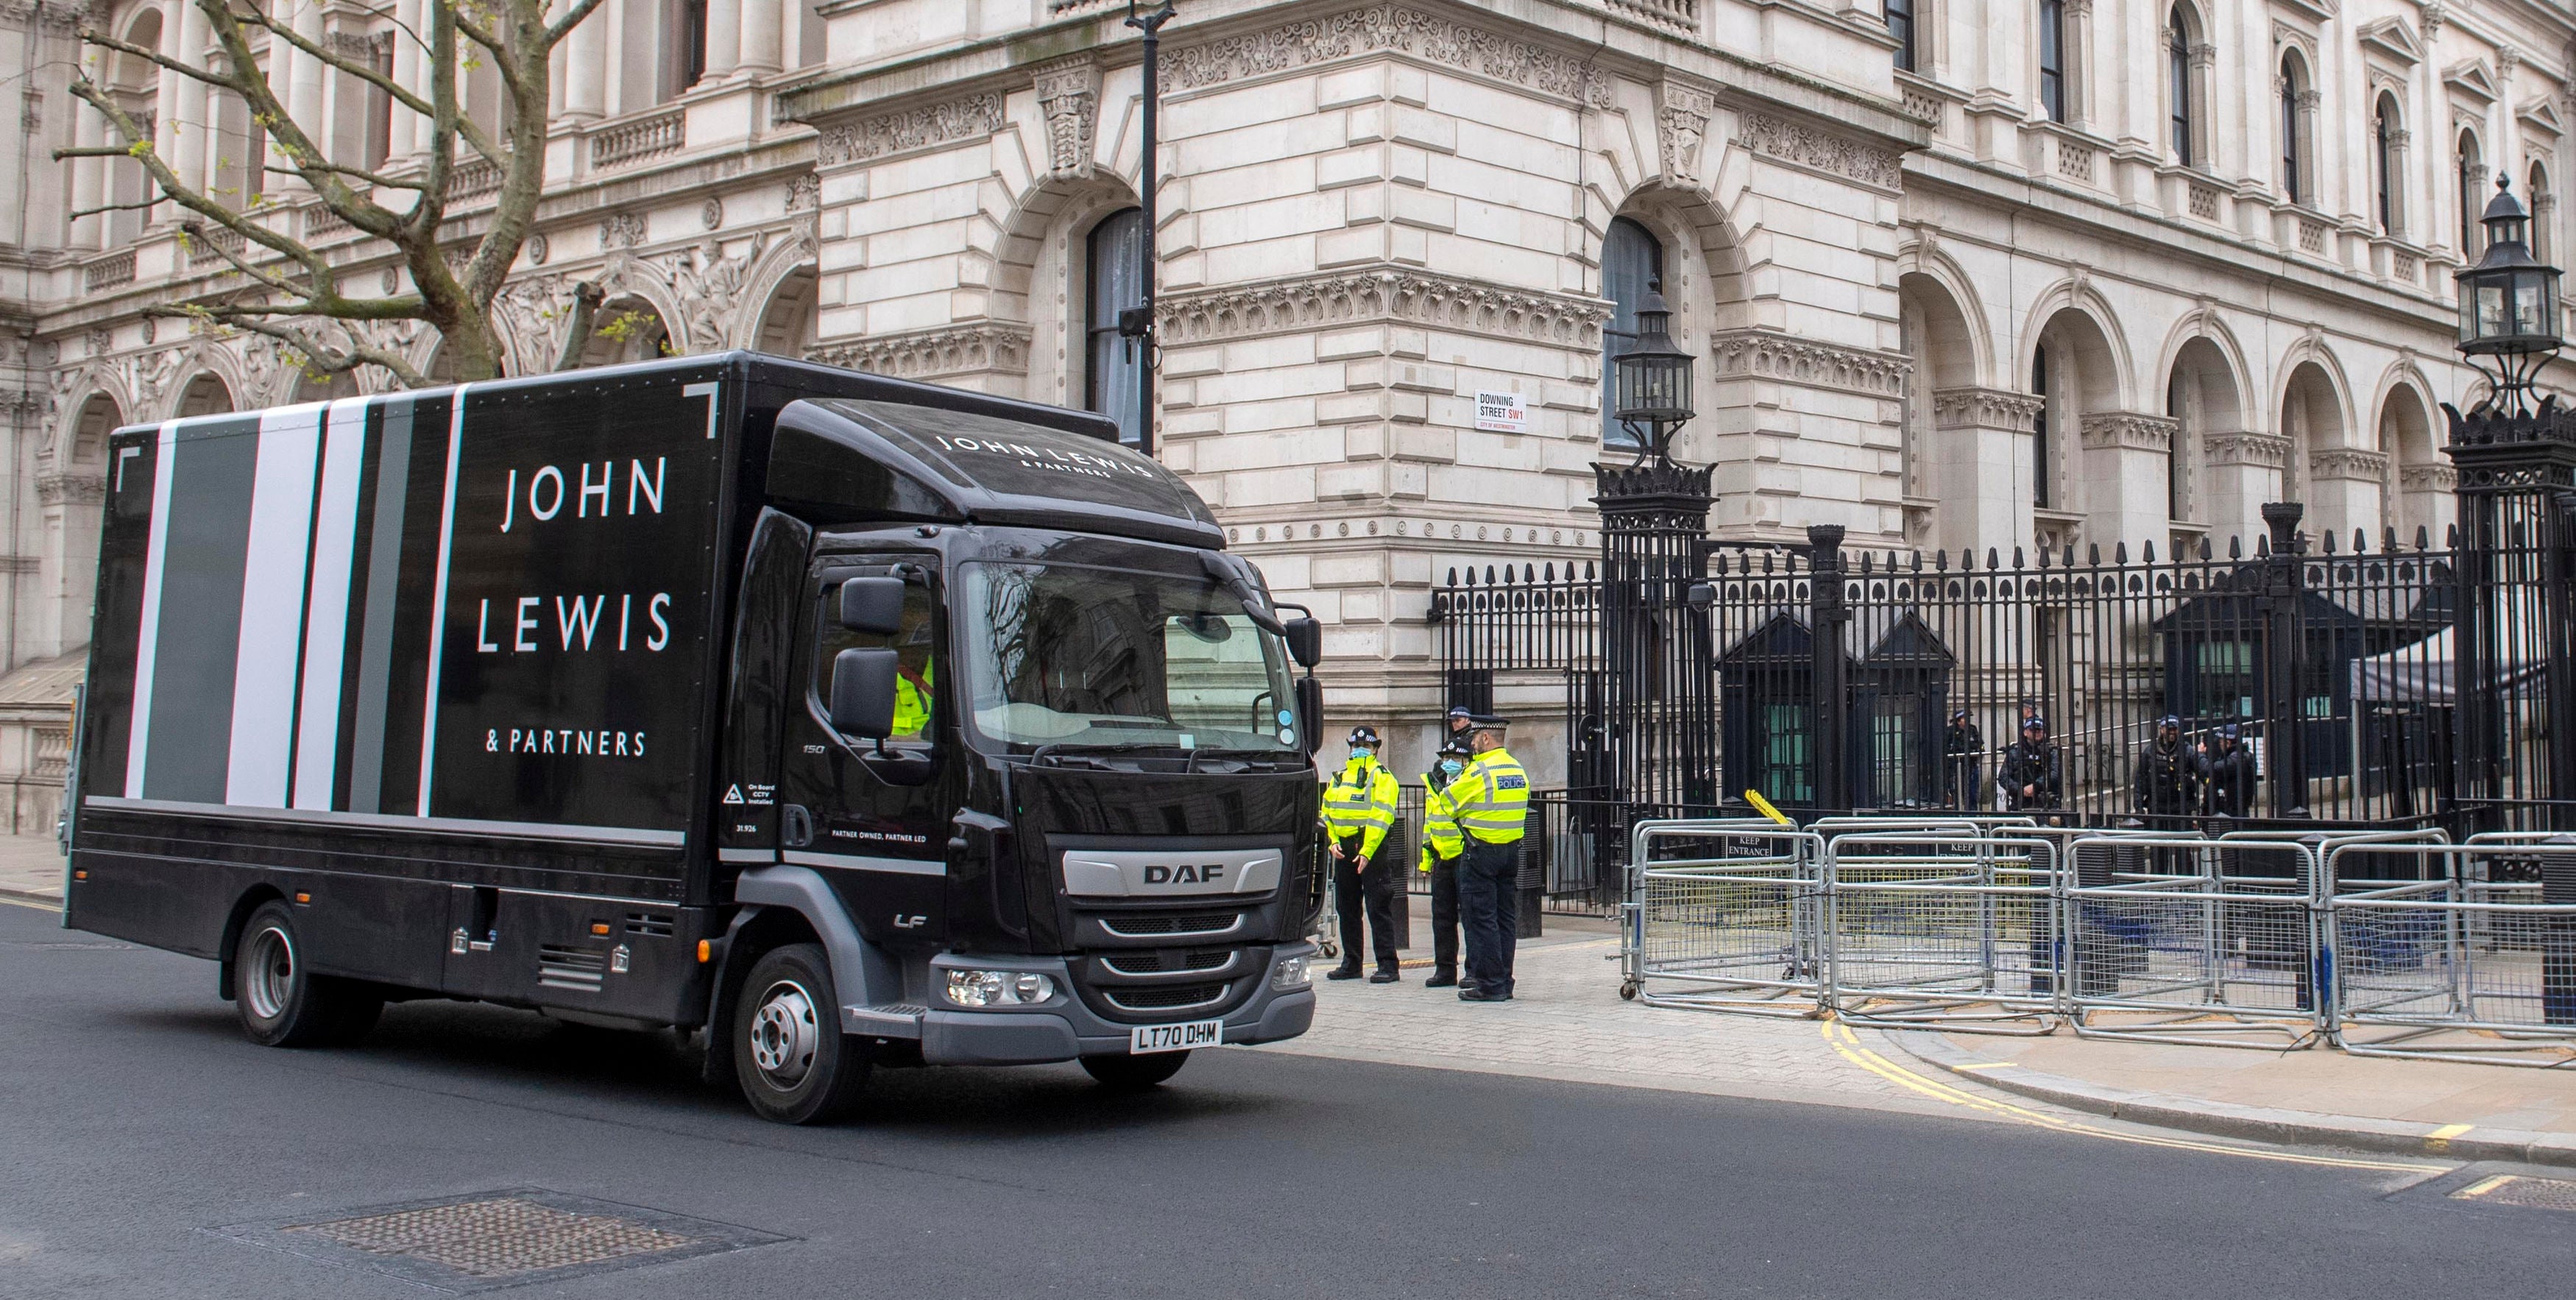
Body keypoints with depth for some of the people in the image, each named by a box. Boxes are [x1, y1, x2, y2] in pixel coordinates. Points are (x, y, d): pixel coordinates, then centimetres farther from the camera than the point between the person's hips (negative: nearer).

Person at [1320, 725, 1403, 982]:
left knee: (1378, 908, -6)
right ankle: (1351, 963, 20)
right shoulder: (1341, 777, 18)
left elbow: (1382, 816, -13)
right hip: (1344, 850, 7)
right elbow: (1328, 810, 18)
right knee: (1346, 908, 11)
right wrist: (1333, 841, 1)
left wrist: (1367, 851, -20)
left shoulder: (1382, 777, -4)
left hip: (1371, 848, -7)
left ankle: (1387, 965, -4)